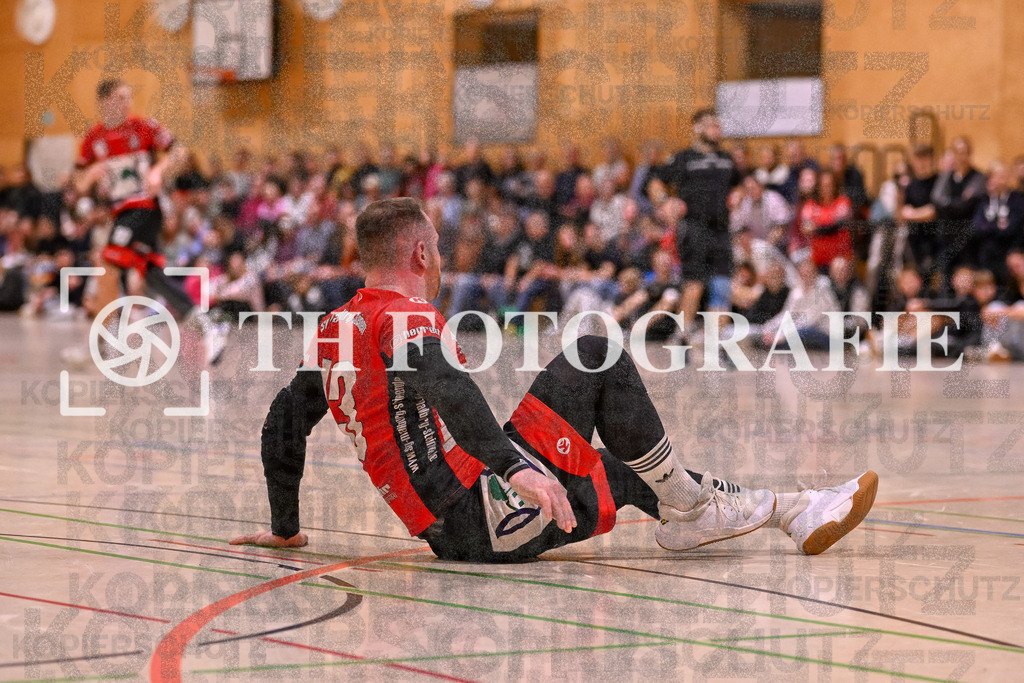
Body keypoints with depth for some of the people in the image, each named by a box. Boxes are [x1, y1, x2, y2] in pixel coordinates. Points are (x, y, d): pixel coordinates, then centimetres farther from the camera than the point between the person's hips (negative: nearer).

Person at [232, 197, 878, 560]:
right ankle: (688, 510, 5)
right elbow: (444, 388, -30)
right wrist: (512, 466, -42)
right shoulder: (407, 316, -10)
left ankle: (791, 510, 23)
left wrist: (284, 528, 32)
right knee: (597, 353, -4)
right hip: (485, 512, -9)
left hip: (454, 532, 9)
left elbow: (282, 426, 21)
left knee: (618, 474, 23)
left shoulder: (335, 328, 15)